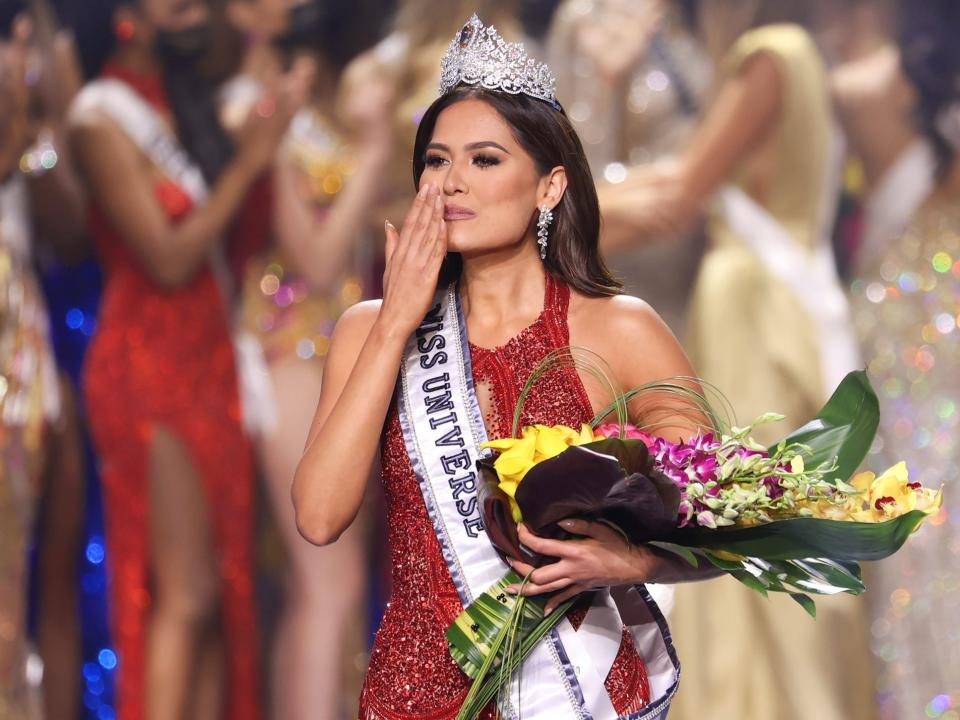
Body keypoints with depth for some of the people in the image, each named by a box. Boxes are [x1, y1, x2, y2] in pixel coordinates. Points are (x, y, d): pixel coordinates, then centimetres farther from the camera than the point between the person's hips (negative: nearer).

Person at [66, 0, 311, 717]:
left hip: (210, 362, 8)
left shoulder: (183, 101, 13)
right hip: (149, 368, -8)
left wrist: (276, 117, 6)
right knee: (185, 596, -10)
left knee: (223, 590, 4)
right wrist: (248, 161, -13)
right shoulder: (104, 115, -10)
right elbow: (168, 258, -14)